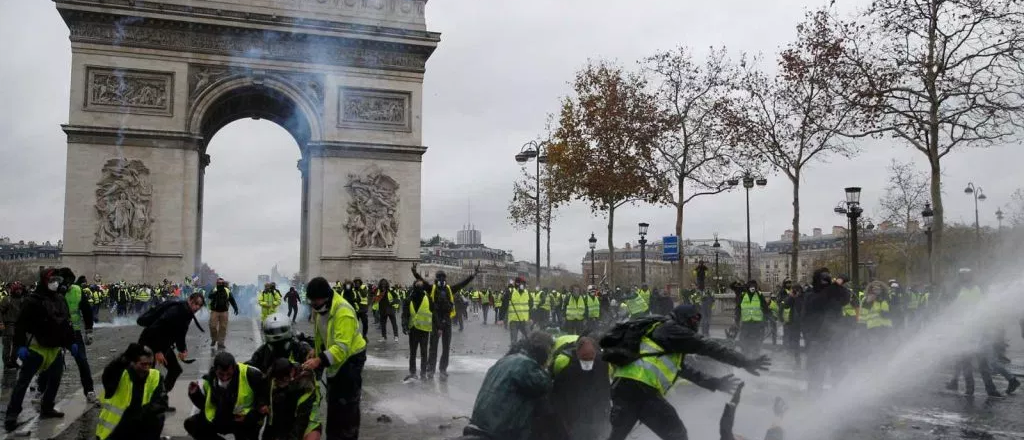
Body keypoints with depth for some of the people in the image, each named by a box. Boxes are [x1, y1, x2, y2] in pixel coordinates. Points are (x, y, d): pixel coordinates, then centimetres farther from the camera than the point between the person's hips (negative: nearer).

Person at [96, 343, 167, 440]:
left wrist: (143, 412, -31)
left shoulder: (155, 376, -8)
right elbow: (107, 376, -38)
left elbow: (162, 403, -14)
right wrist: (125, 357, -49)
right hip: (112, 431, -1)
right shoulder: (120, 375, -15)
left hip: (137, 427, 1)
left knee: (157, 418, -24)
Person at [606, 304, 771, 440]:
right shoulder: (670, 329, 3)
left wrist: (714, 382, 38)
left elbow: (685, 370, 34)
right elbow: (707, 347, -1)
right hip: (640, 388, -9)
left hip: (621, 385, 9)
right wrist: (746, 362, 1)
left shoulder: (665, 340, 29)